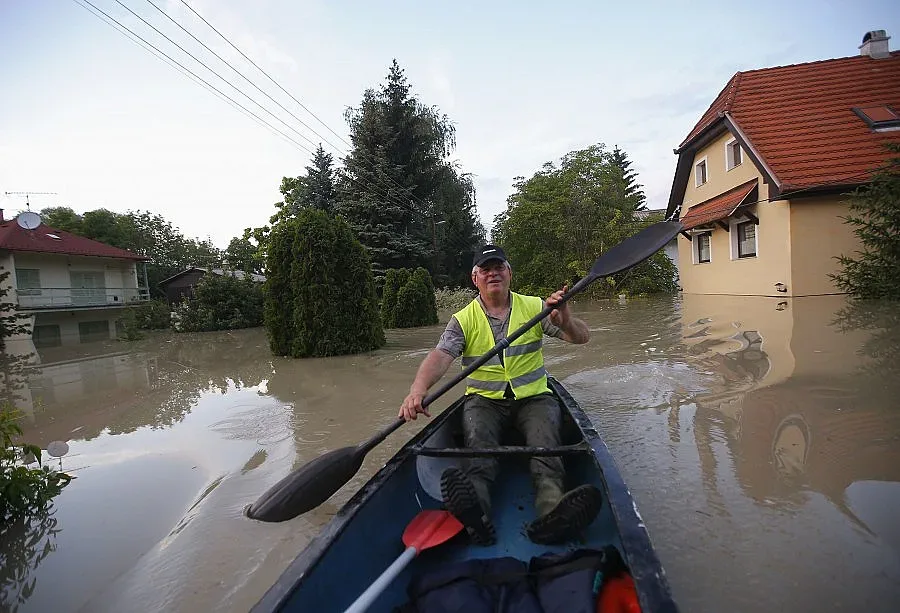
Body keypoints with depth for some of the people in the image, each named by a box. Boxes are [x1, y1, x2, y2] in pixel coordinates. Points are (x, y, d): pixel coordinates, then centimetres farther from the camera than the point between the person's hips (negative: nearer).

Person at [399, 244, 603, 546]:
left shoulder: (534, 307, 6)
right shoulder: (463, 319, 3)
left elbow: (582, 337, 0)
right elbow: (440, 356, -13)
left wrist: (565, 321, -25)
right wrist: (418, 390, -35)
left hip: (534, 397, 1)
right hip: (484, 400, 0)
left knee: (544, 434, -30)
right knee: (479, 438, -31)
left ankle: (551, 507, -53)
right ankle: (475, 503, -56)